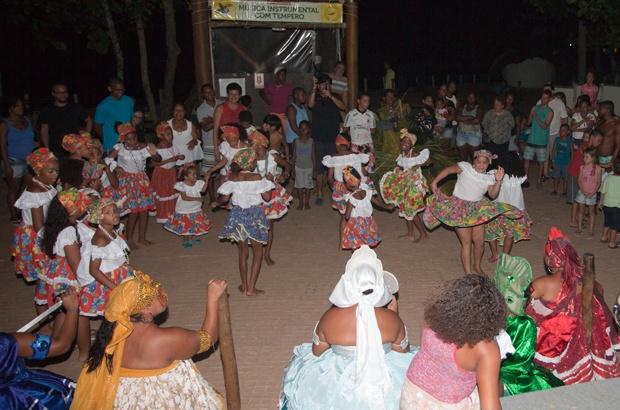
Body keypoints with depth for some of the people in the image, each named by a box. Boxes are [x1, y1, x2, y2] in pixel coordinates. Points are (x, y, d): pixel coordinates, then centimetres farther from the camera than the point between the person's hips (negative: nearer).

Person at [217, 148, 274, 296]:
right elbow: (267, 197, -11)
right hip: (254, 216, -3)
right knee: (257, 252, 10)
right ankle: (251, 288, 7)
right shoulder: (256, 177, -14)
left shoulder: (233, 177, -4)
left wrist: (217, 201, 18)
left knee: (243, 252, 17)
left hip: (238, 215, 4)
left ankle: (244, 286, 23)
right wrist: (269, 183, 4)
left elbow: (225, 198, -3)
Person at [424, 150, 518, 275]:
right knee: (467, 243, -3)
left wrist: (498, 181, -20)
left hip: (478, 210, 4)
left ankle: (477, 266, 35)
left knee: (479, 241, 7)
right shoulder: (466, 167, -8)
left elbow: (493, 195, -6)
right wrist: (434, 182, -13)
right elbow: (448, 170, -6)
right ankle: (468, 274, 6)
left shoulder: (489, 177, 3)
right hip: (460, 209, -4)